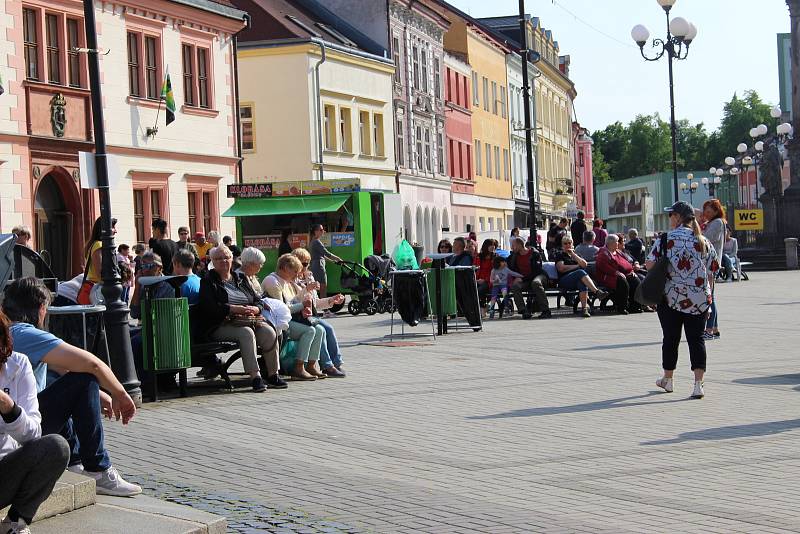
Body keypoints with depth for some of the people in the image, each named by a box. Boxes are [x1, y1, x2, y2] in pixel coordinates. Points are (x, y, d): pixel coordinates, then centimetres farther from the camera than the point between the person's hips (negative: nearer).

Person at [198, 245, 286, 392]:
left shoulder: (240, 279, 22)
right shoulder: (208, 281, 5)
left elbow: (258, 301, 19)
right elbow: (211, 308, -10)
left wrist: (254, 309, -6)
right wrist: (237, 309, -16)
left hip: (249, 320, 5)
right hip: (221, 326, -5)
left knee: (269, 331, -22)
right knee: (247, 332, -34)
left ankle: (273, 375, -16)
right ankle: (254, 376, -37)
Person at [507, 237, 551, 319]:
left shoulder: (534, 253, -5)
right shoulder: (514, 256, 13)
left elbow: (537, 270, -12)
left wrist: (523, 278, -18)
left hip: (538, 276, -4)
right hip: (524, 280, 4)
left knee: (536, 283, -39)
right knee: (514, 286, -27)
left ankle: (546, 311, -38)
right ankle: (524, 311, -36)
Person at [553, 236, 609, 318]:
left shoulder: (575, 253, 27)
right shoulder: (559, 254, 15)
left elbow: (584, 264, 10)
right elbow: (561, 268, -3)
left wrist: (573, 254, 5)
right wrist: (577, 266, 3)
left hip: (578, 279, 4)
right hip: (564, 281, -4)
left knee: (582, 283, -36)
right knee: (581, 272, -34)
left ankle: (584, 307, -49)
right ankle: (597, 292, -49)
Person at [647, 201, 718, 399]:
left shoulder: (665, 239, -5)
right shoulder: (704, 242, 5)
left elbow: (650, 264, -10)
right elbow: (711, 272, 7)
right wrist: (707, 296, 17)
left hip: (671, 298, -2)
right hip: (699, 299, 2)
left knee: (671, 338, 12)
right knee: (696, 339, 3)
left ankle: (667, 379, 27)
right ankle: (698, 384, -6)